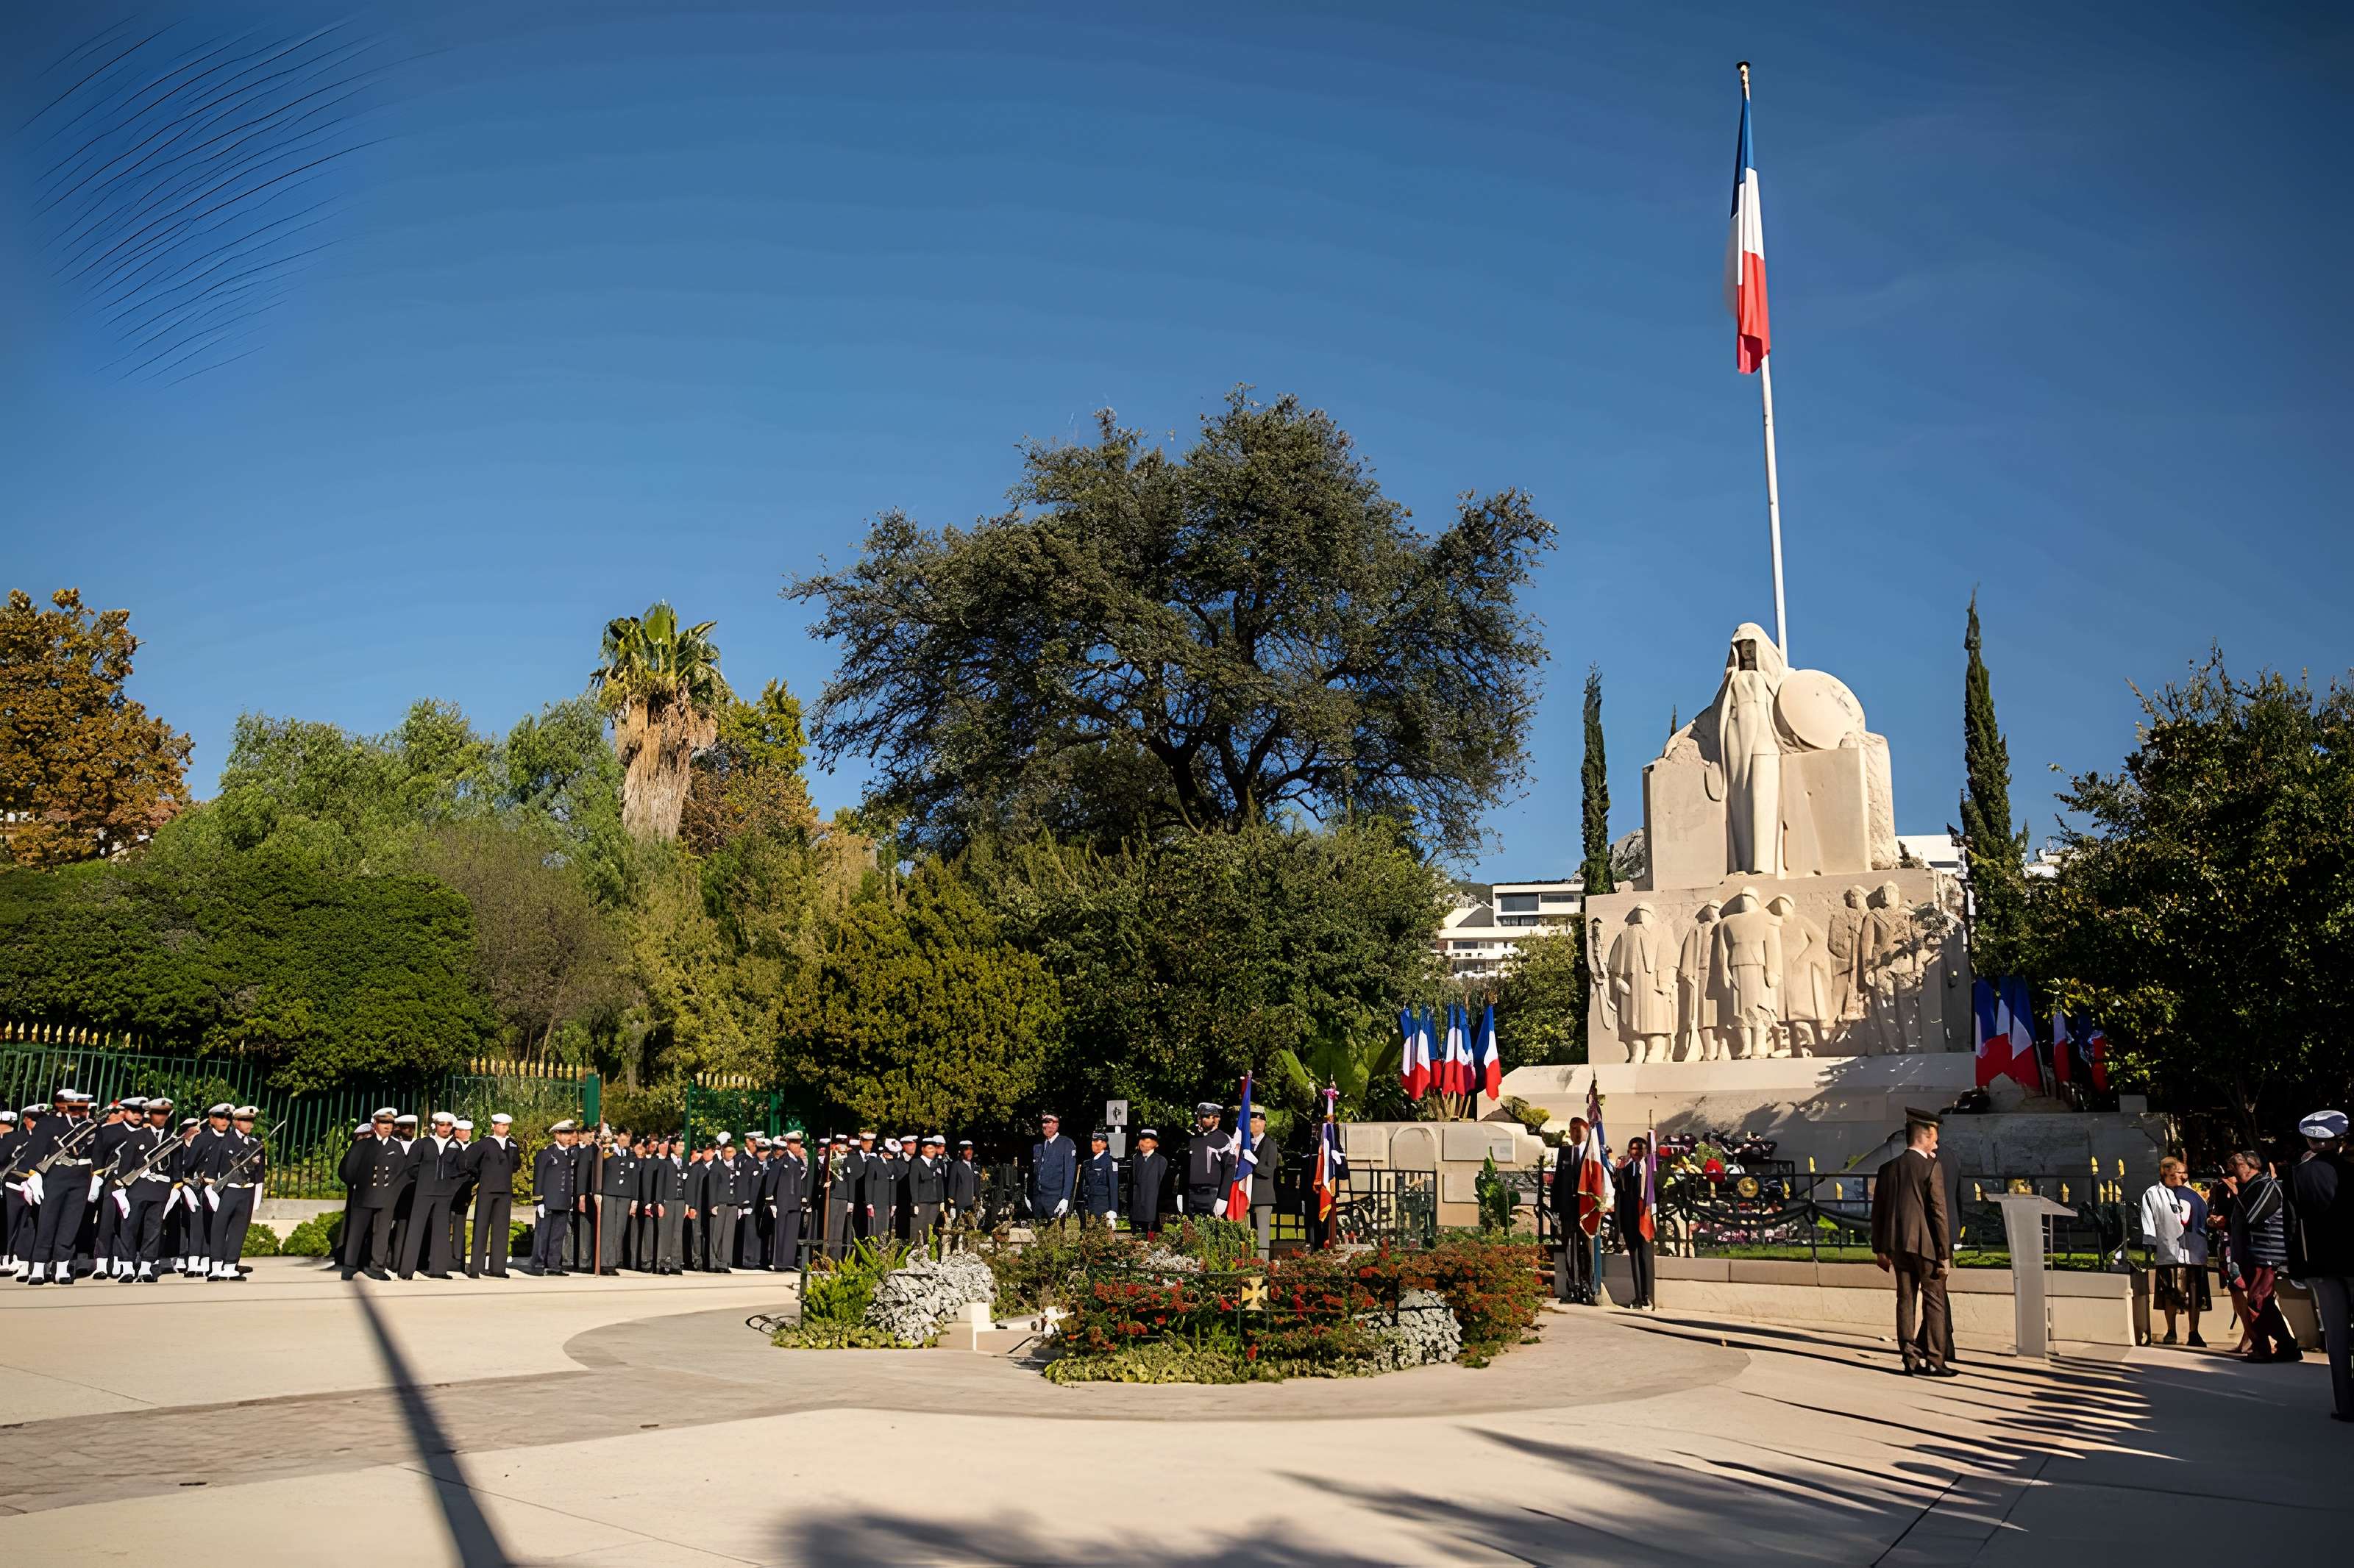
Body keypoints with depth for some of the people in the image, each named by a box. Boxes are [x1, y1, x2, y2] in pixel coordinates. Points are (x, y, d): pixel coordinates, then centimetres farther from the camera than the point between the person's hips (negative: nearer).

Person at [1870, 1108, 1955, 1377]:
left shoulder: (1888, 1168, 8)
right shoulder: (1931, 1168, -9)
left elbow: (1878, 1211, 11)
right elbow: (1938, 1213, -12)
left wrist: (1879, 1249, 18)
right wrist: (1944, 1253, -8)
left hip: (1898, 1244, 5)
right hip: (1926, 1244, -5)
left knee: (1906, 1300, 9)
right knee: (1934, 1302, 3)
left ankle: (1911, 1360, 10)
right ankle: (1934, 1361, 3)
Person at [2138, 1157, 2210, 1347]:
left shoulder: (2191, 1194, 14)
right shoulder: (2153, 1195, 6)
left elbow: (2204, 1218, 13)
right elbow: (2148, 1224, 2)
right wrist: (2151, 1248, -5)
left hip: (2194, 1251, 3)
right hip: (2168, 1251, -2)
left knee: (2195, 1294, 2)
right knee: (2170, 1294, 0)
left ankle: (2194, 1334, 8)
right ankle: (2171, 1332, 10)